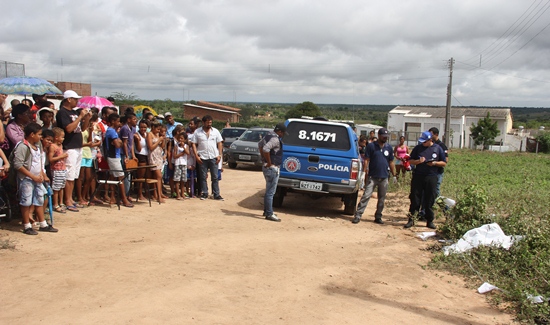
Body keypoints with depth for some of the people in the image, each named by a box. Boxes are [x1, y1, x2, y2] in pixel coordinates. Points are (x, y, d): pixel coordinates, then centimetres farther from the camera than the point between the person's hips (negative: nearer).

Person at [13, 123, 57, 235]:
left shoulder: (38, 146, 10)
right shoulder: (23, 147, -17)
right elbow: (18, 165, -22)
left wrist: (43, 175, 12)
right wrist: (33, 176, -21)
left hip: (38, 179, 9)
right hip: (26, 179, -8)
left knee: (39, 201, 13)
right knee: (26, 202, 0)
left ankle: (43, 225, 22)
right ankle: (27, 226, 9)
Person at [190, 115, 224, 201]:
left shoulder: (215, 131, 6)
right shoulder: (197, 132, 2)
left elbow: (219, 143, 7)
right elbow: (194, 144, 1)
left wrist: (220, 155, -2)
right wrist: (196, 156, -7)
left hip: (213, 157, 1)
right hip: (202, 158, -1)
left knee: (215, 177, 2)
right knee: (203, 177, 6)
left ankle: (216, 194, 6)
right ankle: (204, 193, 15)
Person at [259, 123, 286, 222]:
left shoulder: (268, 136, 11)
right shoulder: (275, 139, -20)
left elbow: (260, 144, 27)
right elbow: (266, 149, -35)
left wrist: (264, 158, 21)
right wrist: (269, 163, -24)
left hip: (267, 168, 10)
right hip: (272, 168, -10)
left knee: (269, 191, 20)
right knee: (270, 192, -5)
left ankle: (266, 211, 29)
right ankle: (269, 214, 0)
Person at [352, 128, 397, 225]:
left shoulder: (389, 147, 9)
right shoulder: (371, 146, -3)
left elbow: (391, 162, 14)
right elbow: (366, 161, -4)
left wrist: (394, 175, 12)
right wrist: (364, 173, -10)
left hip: (384, 177, 4)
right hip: (372, 177, -4)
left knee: (382, 199, 9)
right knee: (366, 196, -10)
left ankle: (378, 217, 20)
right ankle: (358, 216, -8)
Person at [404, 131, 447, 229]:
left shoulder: (438, 149, 4)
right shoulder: (418, 148, 6)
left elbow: (444, 163, 7)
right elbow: (410, 161, 9)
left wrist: (434, 163, -11)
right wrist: (418, 161, -11)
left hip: (431, 177, -1)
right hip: (418, 176, 1)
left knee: (429, 200, 4)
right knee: (415, 199, 1)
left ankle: (429, 221, 15)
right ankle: (411, 219, 8)